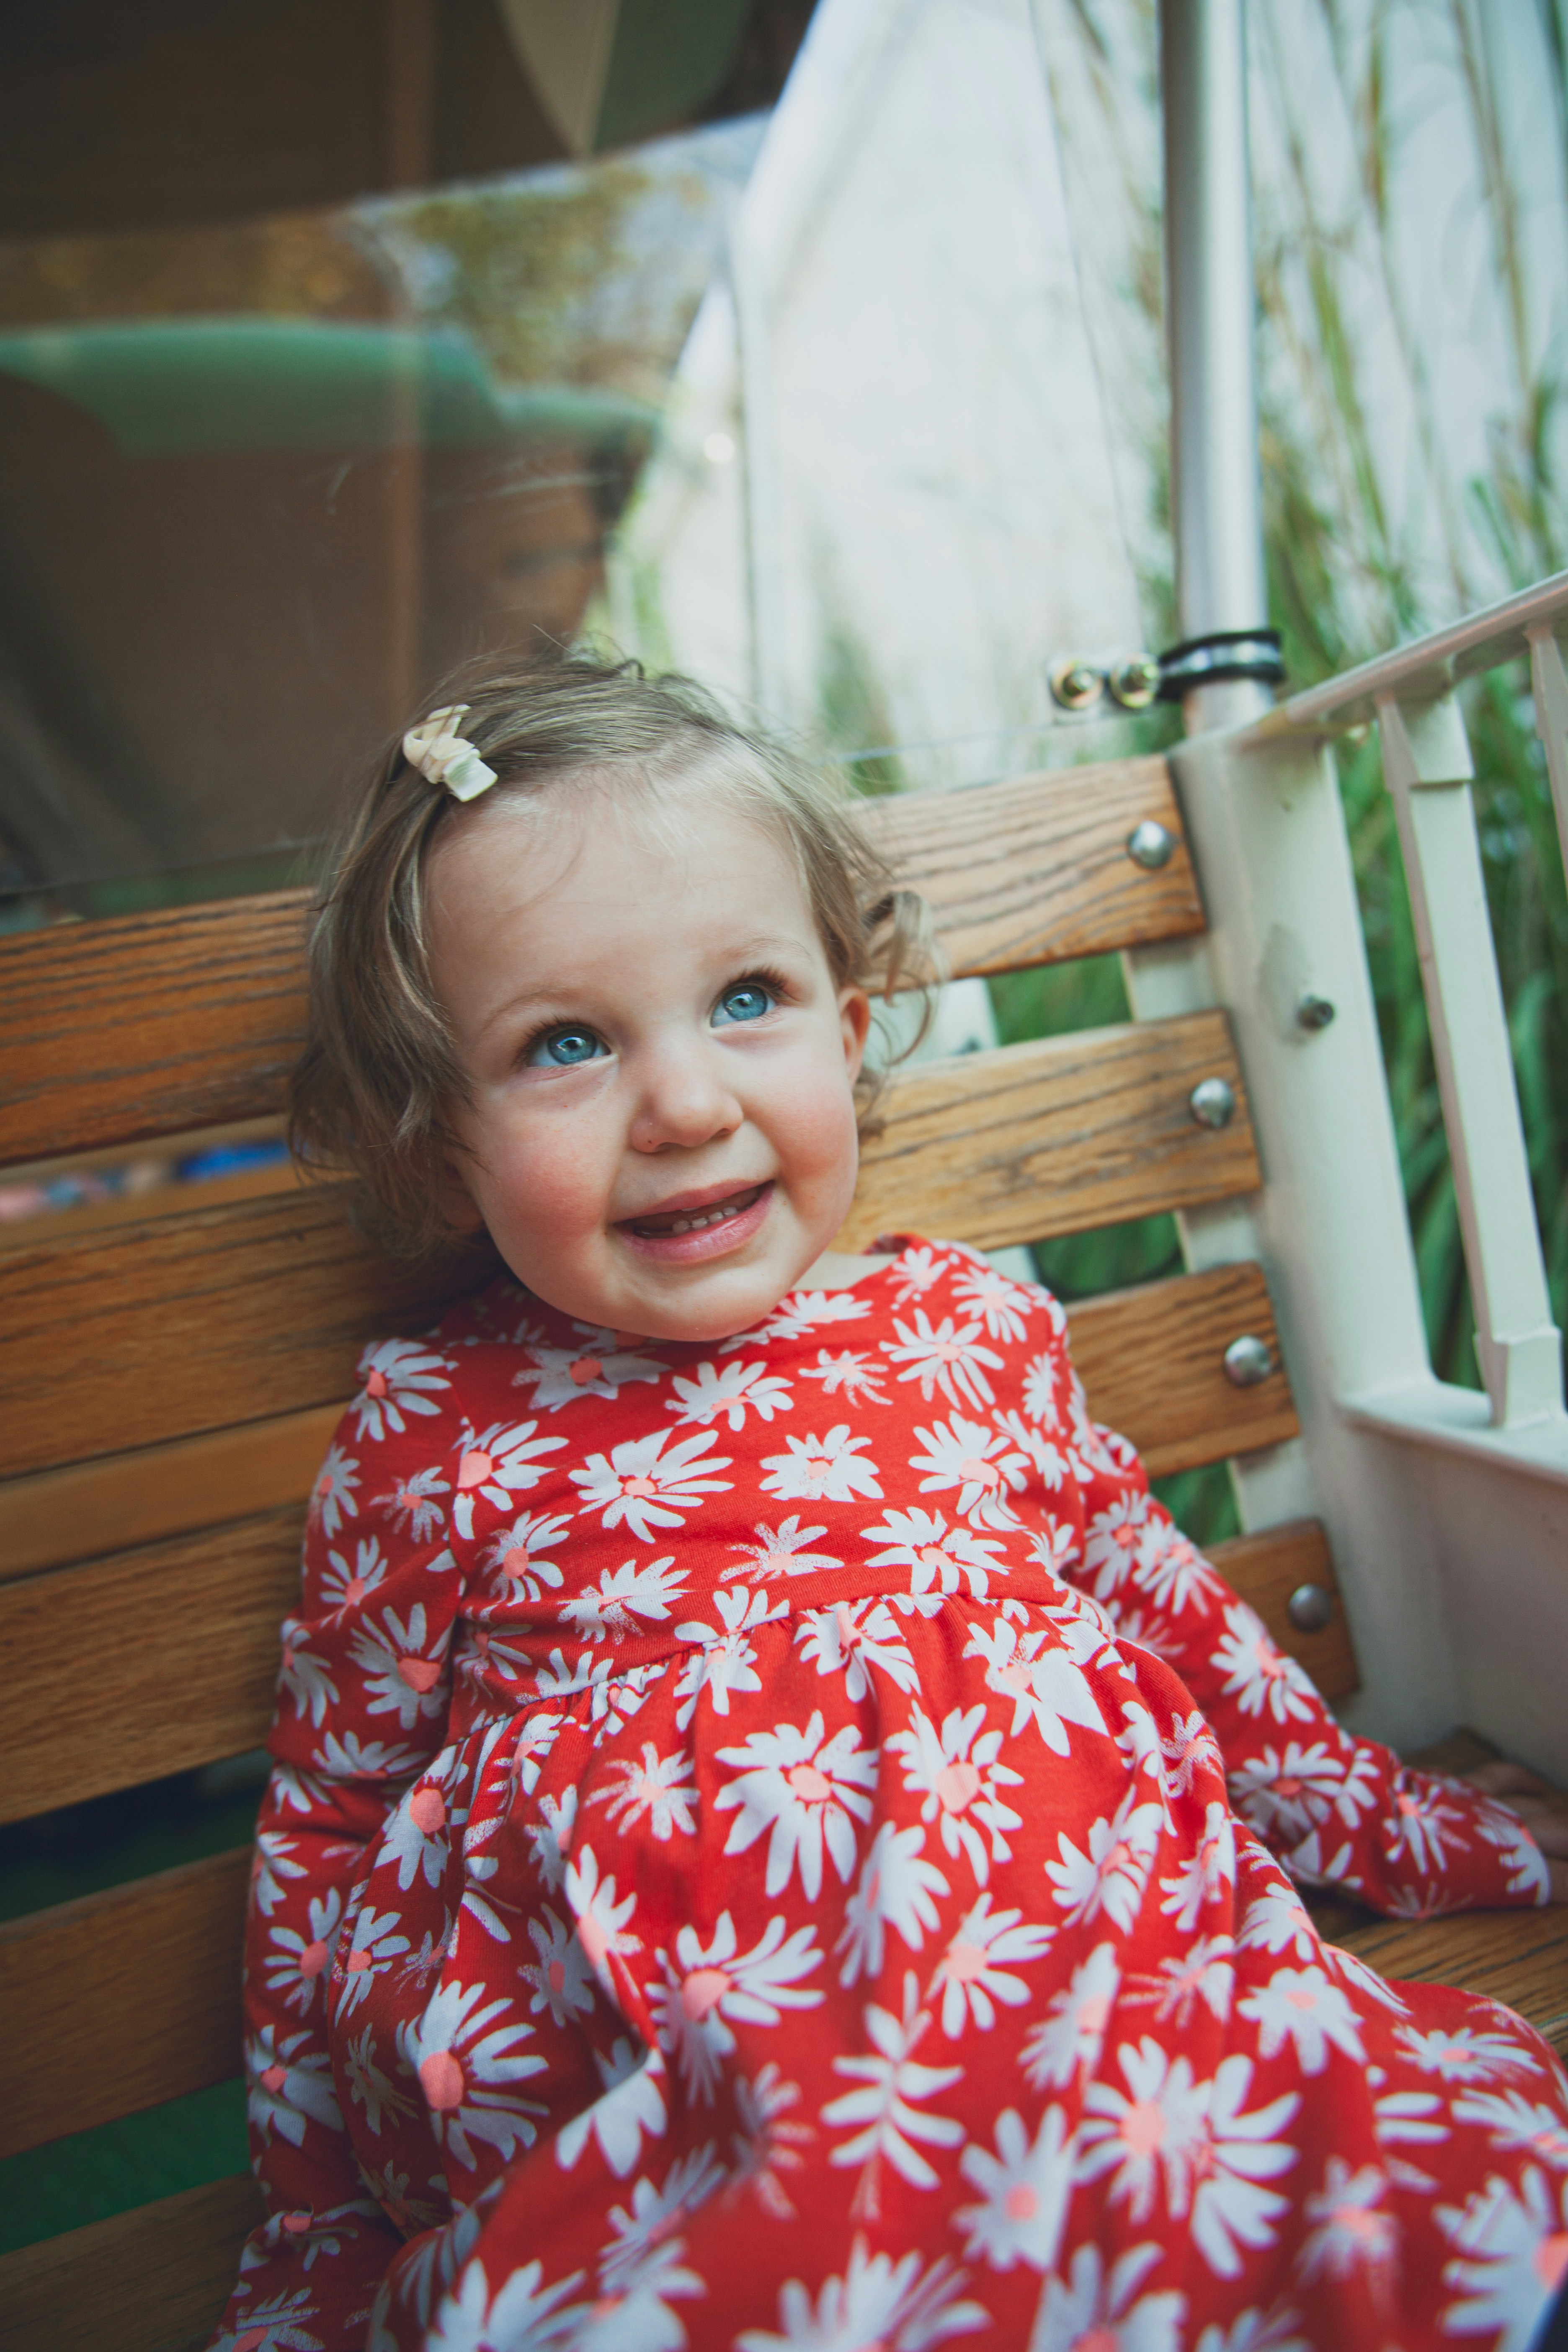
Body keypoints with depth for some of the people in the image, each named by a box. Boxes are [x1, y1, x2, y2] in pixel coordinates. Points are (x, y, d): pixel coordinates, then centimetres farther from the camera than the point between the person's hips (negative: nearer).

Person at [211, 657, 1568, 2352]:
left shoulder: (974, 1326, 7)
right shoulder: (432, 1441, 1)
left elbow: (1163, 1615, 21)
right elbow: (332, 1831, 11)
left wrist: (1393, 1826, 27)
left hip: (1121, 1967, 3)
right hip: (651, 2132, -1)